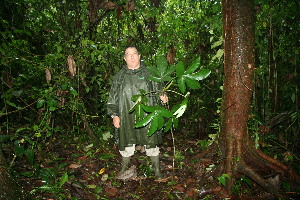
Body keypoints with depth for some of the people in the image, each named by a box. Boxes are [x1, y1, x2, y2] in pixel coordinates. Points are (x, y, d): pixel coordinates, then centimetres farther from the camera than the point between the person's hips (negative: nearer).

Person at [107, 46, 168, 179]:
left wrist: (162, 98, -10)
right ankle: (124, 168, 34)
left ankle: (157, 170, 23)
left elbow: (157, 91, 12)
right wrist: (114, 115, 2)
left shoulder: (148, 74, 8)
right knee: (126, 144, 12)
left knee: (151, 142, 6)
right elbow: (113, 97, 9)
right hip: (126, 117, 1)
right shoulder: (119, 76, 8)